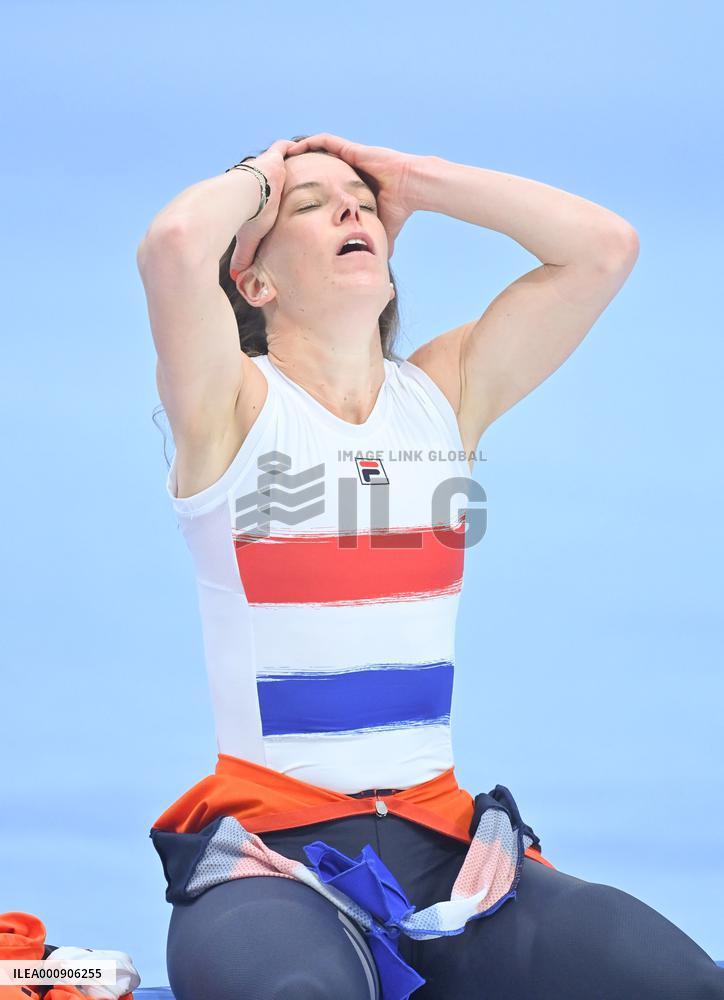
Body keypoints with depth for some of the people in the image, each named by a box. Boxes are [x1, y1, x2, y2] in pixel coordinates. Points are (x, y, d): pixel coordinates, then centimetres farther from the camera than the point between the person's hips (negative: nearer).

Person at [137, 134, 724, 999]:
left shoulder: (446, 393, 12)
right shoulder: (232, 404, -1)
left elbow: (603, 246, 5)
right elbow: (175, 245, -21)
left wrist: (407, 179, 9)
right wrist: (258, 177, 1)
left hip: (438, 833, 5)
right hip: (269, 842, -4)